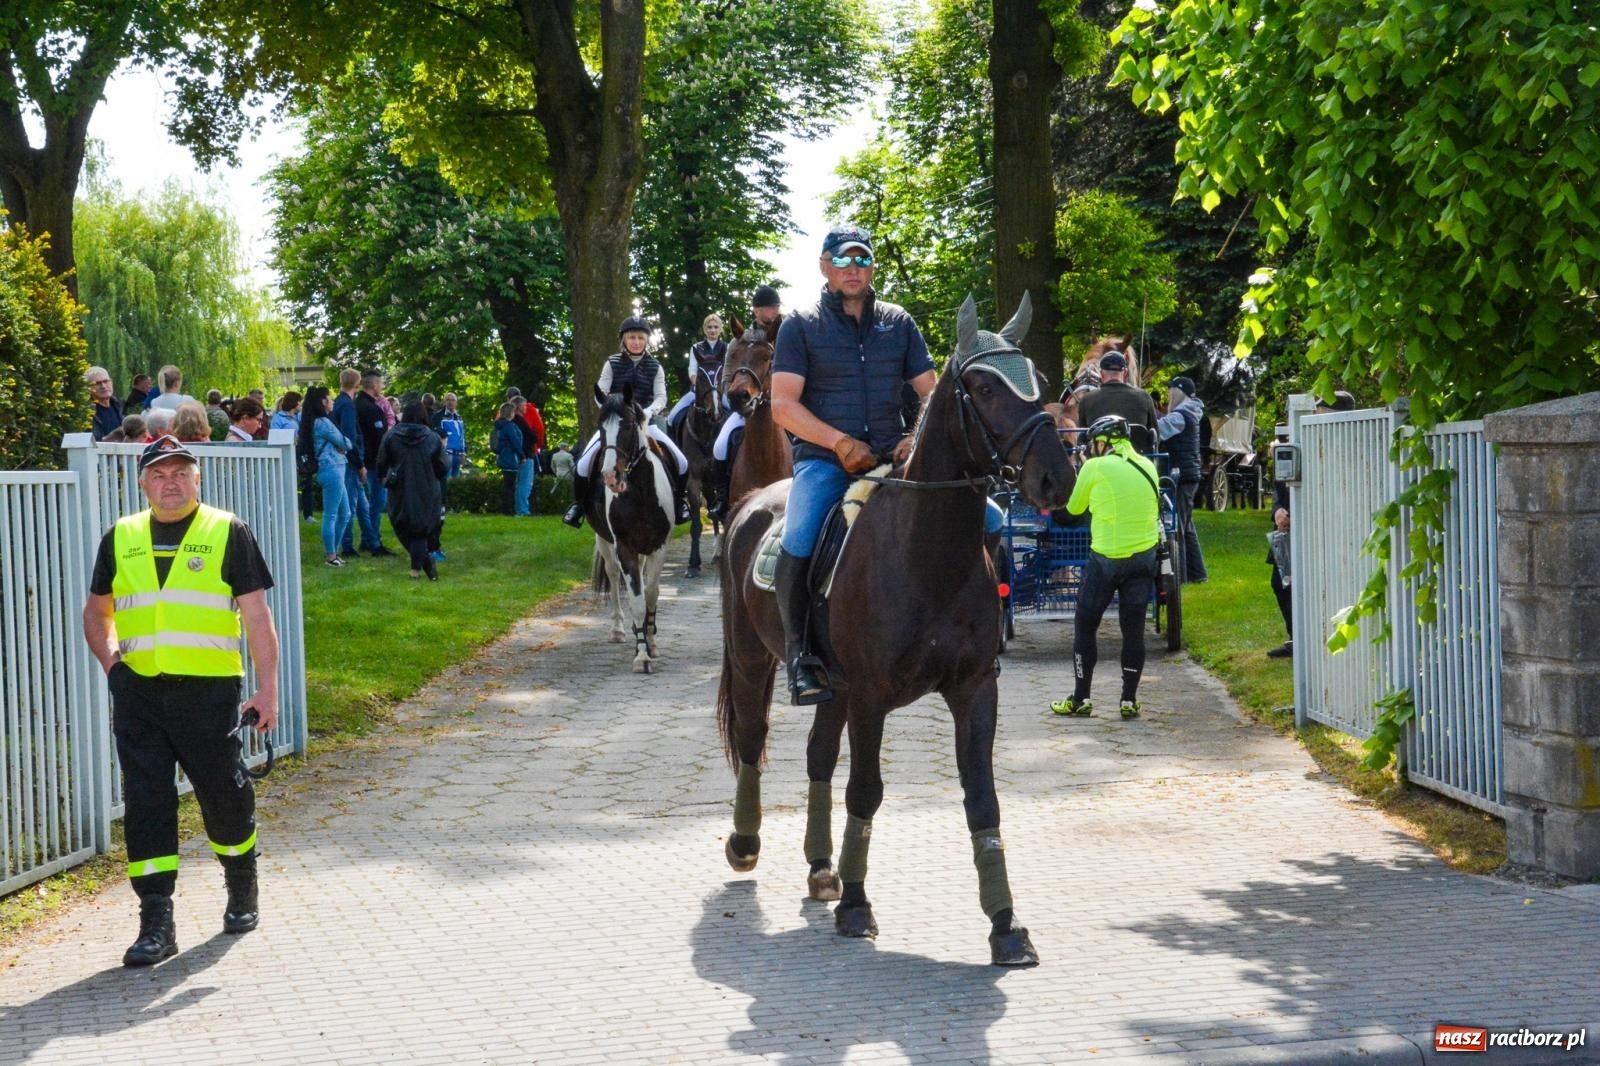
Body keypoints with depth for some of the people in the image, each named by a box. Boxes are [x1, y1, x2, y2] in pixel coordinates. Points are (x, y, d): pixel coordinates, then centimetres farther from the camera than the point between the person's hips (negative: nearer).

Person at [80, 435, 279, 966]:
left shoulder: (228, 533, 1)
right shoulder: (120, 539, 11)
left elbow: (257, 616, 0)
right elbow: (97, 610, 24)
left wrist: (267, 690, -6)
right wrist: (110, 662, 9)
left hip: (209, 689, -2)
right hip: (138, 693, 3)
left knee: (225, 797, 8)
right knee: (146, 803, -2)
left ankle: (242, 894, 33)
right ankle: (156, 925, 1)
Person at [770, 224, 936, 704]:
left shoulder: (898, 322, 15)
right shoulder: (801, 325, 5)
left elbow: (930, 392, 14)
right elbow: (783, 405, -3)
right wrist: (840, 442, -15)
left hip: (891, 460, 3)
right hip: (824, 461, -3)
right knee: (799, 542, -32)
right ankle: (799, 654, -18)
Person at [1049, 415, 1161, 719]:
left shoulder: (1095, 468, -9)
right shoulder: (1147, 466, 5)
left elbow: (1074, 507, 4)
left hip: (1106, 558, -4)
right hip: (1144, 557, 4)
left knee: (1085, 627, 8)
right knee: (1133, 629, 9)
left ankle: (1080, 699, 8)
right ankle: (1129, 700, 9)